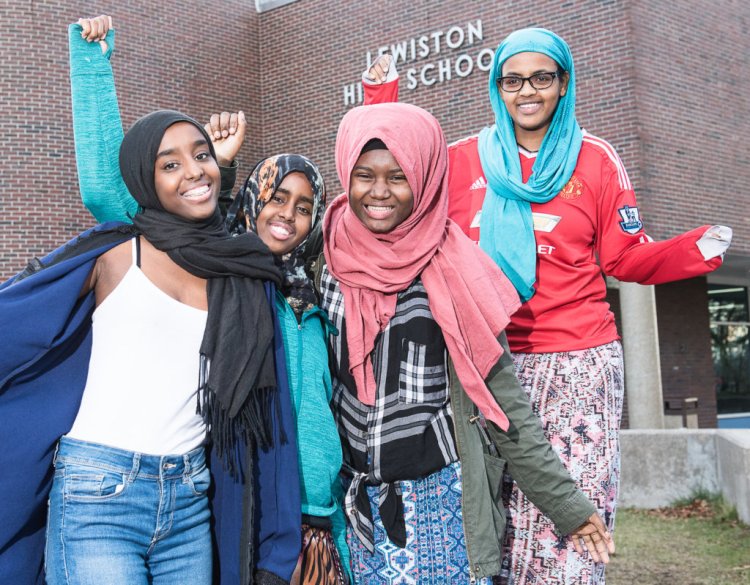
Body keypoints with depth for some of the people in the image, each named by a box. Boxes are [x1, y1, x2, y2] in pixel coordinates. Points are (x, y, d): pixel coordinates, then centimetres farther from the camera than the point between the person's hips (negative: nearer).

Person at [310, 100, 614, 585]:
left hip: (441, 493, -2)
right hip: (358, 496, 2)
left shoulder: (452, 271, -6)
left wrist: (566, 503, -3)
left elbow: (499, 392, -4)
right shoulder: (327, 262, -1)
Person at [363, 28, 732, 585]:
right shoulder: (461, 160, 9)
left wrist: (694, 249, -11)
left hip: (577, 366, -1)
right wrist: (381, 100, 7)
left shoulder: (596, 160, 5)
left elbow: (627, 257, 6)